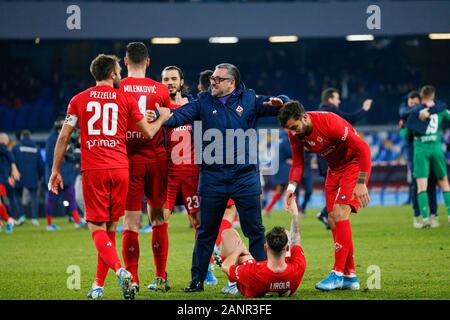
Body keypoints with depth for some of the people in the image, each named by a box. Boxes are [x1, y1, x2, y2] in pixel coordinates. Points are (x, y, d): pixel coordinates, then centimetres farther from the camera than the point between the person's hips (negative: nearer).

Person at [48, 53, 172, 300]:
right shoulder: (125, 99, 6)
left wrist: (55, 170, 11)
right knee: (110, 228, 11)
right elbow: (148, 133, 12)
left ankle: (120, 270, -25)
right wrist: (162, 118, 32)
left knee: (97, 229, -2)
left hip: (93, 171, -1)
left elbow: (64, 136, 4)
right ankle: (99, 284, 13)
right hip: (120, 169, 1)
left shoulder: (79, 100, 6)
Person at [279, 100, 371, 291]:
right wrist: (292, 186, -20)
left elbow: (363, 148, -27)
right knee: (333, 220, 3)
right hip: (334, 168, 8)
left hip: (354, 163, -8)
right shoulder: (295, 133, -9)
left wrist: (361, 183, -29)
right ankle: (350, 276, 11)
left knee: (340, 214, -20)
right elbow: (297, 163, 0)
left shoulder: (329, 123, -31)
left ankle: (338, 274, -18)